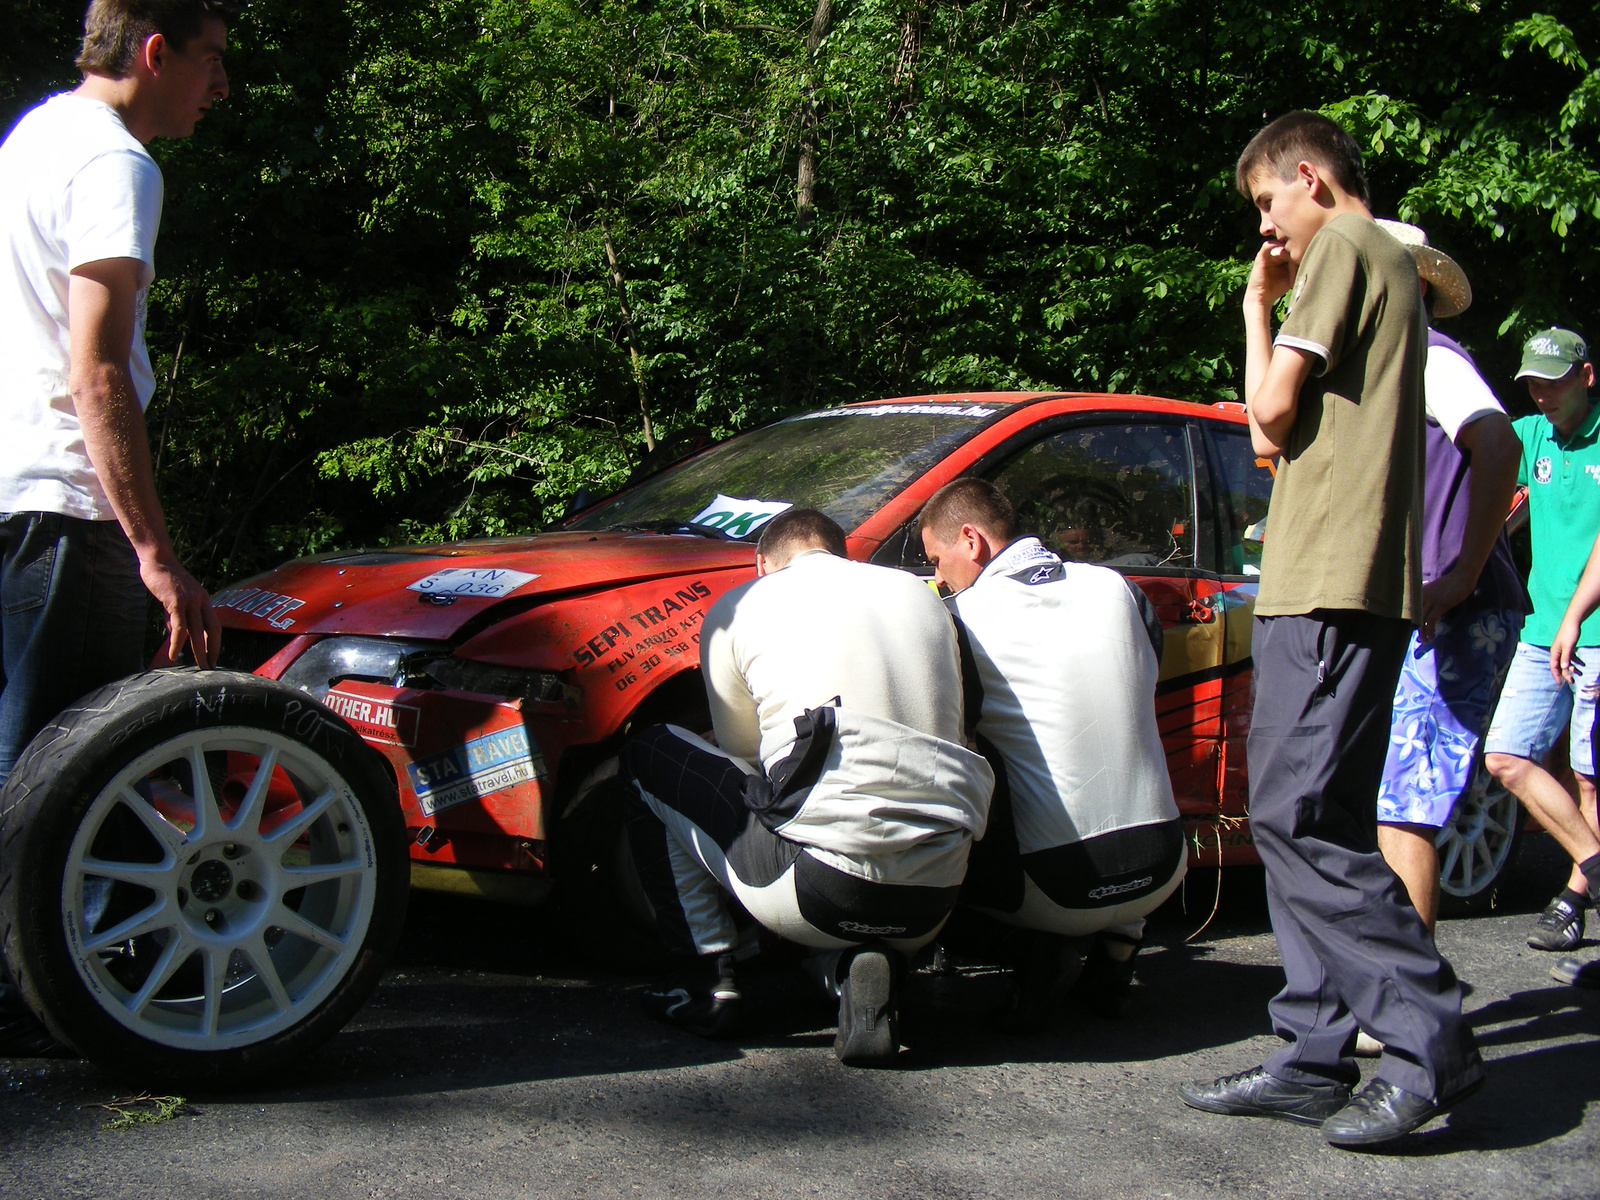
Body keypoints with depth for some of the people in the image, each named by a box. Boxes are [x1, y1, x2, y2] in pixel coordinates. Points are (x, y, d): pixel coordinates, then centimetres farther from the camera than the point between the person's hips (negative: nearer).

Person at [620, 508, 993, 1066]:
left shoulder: (737, 608, 10)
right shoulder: (919, 593, 21)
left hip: (820, 886, -5)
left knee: (650, 756, 18)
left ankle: (707, 976, 14)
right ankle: (860, 964, 6)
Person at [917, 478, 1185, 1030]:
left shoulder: (964, 618, -8)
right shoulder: (1116, 587, 6)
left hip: (1058, 890, -4)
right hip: (1162, 872, 5)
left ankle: (1048, 948, 2)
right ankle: (1115, 946, 16)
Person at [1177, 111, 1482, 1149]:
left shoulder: (1342, 247, -4)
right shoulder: (1392, 261, 26)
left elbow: (1271, 411, -8)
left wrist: (1257, 305, 4)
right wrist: (1283, 438, 13)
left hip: (1331, 581, -10)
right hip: (1352, 582, 10)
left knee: (1298, 817, -13)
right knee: (1303, 821, 8)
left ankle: (1432, 1043, -11)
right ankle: (1317, 1059, 10)